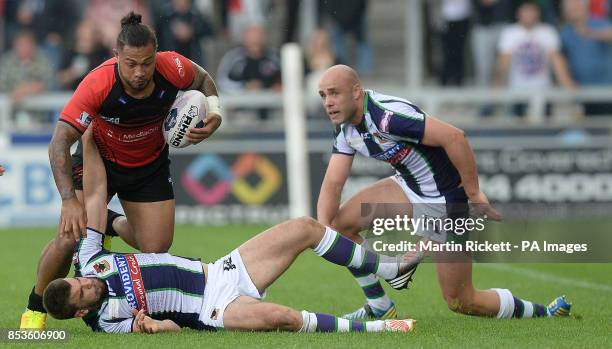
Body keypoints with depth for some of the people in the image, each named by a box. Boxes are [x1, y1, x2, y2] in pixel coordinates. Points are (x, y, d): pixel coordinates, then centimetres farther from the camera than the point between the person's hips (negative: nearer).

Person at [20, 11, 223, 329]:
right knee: (70, 238, -19)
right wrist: (69, 200, -43)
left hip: (150, 164, 3)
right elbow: (60, 141, -34)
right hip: (99, 157, -3)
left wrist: (214, 114, -19)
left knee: (156, 249, -2)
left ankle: (113, 226, 36)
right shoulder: (98, 84, -35)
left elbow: (203, 80, 0)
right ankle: (35, 308, 8)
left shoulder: (173, 68, -26)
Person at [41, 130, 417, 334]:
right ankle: (370, 327, -24)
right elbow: (172, 326, -18)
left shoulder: (88, 262, 2)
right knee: (279, 316, -40)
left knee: (305, 228, -2)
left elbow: (96, 193, 0)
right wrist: (144, 324, -40)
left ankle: (391, 267, 13)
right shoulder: (105, 319, -15)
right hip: (214, 307, -8)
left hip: (219, 271, 8)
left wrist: (90, 138, -5)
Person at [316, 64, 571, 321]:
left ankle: (542, 313, 17)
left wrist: (474, 193, -27)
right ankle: (380, 309, 11)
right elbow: (332, 184, 0)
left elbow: (454, 136, -34)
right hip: (410, 188, 9)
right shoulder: (346, 130, 0)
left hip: (447, 198, -9)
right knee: (341, 223, -1)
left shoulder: (386, 115, -30)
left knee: (461, 302, -3)